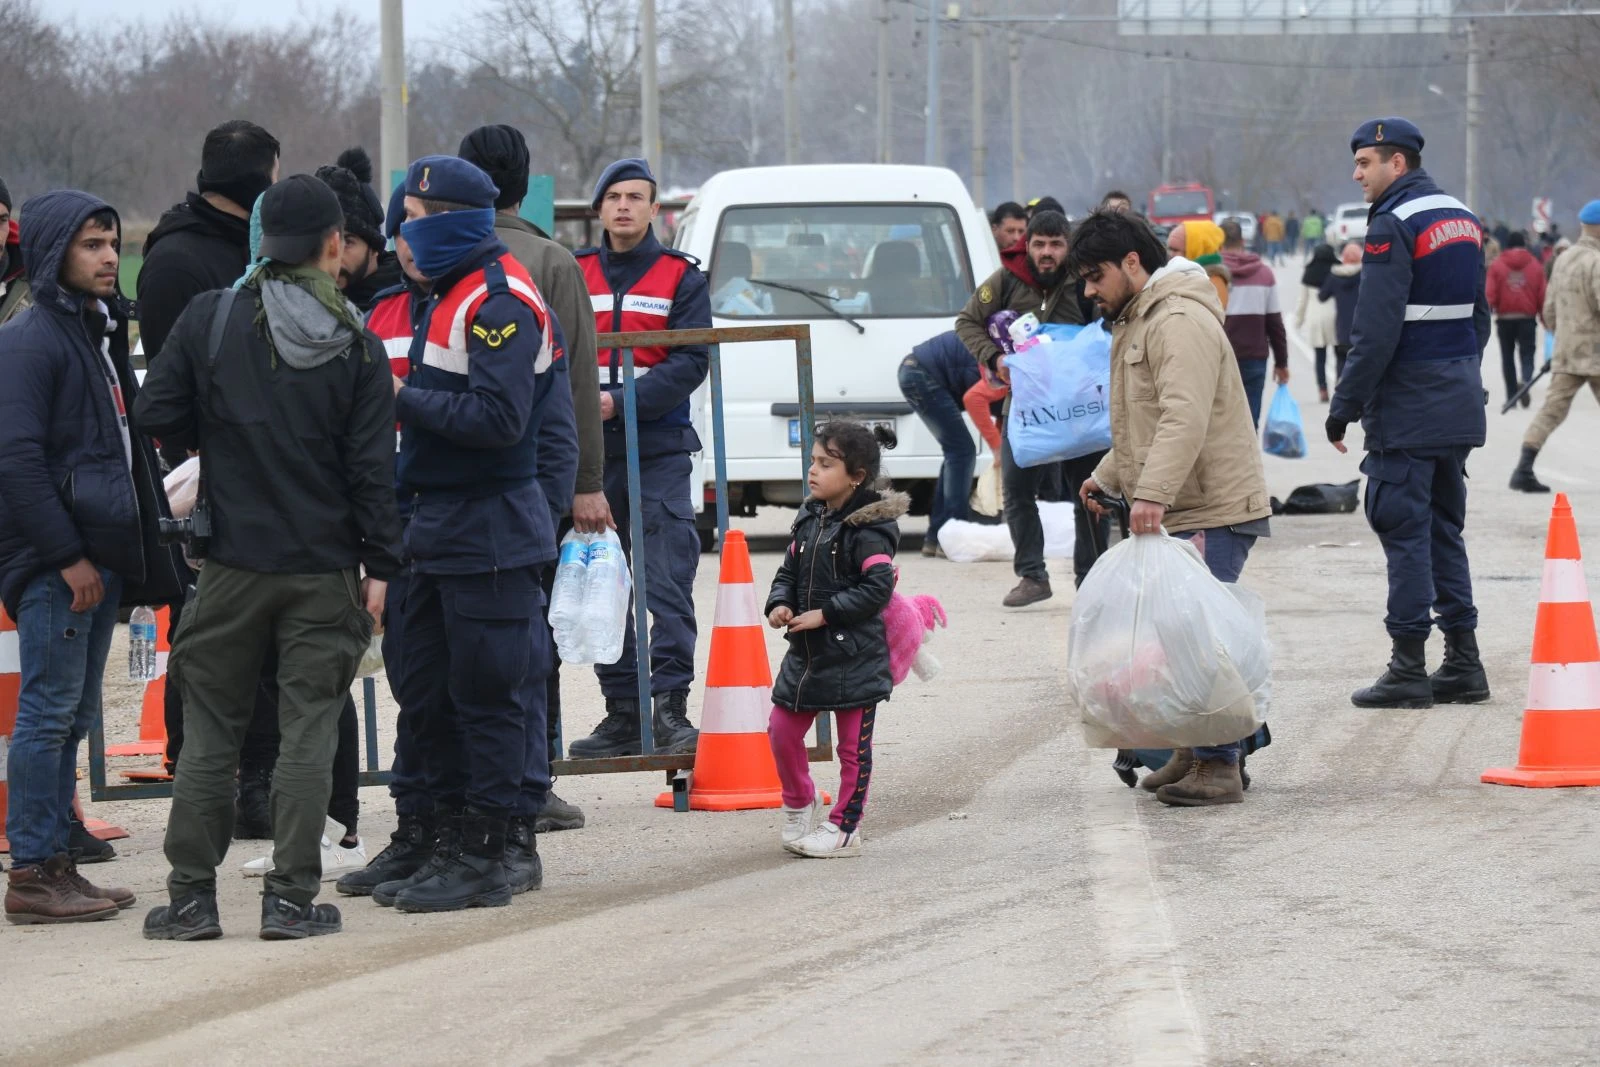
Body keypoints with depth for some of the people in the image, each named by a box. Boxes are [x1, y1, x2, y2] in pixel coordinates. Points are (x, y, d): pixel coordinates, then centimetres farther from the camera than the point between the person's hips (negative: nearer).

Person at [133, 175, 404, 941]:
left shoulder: (210, 319, -4)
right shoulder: (357, 347, -4)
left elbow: (156, 413, -3)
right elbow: (372, 467, -5)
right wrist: (380, 564, 1)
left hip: (232, 561, 1)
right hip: (325, 569, -1)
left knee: (210, 732, 8)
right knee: (309, 729, 4)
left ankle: (191, 897, 9)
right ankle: (292, 898, 2)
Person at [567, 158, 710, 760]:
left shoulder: (681, 277, 4)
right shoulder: (574, 275, 11)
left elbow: (691, 364, -6)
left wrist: (620, 403, -17)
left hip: (660, 452, -3)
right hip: (592, 455, 3)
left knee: (668, 585, -10)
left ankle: (670, 708, -11)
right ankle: (623, 714, 13)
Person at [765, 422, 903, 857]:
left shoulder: (868, 529, -15)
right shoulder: (809, 519, 8)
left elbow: (877, 587, -21)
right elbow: (789, 571, 16)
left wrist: (824, 614, -21)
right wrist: (779, 604, -4)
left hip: (854, 654, -7)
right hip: (806, 652, 7)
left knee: (853, 747, 3)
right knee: (782, 731, 11)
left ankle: (844, 827, 12)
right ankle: (800, 803, 33)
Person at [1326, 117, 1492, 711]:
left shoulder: (1393, 227, -14)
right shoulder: (1462, 219, 13)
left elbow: (1375, 333, -19)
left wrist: (1344, 407, -13)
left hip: (1407, 407, -9)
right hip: (1461, 404, 9)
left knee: (1404, 529, -5)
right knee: (1444, 528, 13)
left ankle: (1409, 667, -5)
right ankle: (1463, 663, 13)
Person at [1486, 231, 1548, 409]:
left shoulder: (1497, 265, -3)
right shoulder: (1535, 266, 0)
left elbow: (1490, 293, -9)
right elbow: (1542, 296, 2)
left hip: (1505, 318, 0)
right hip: (1527, 318, 0)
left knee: (1508, 357, 12)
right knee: (1527, 355, 5)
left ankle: (1511, 396, 12)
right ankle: (1525, 381, -25)